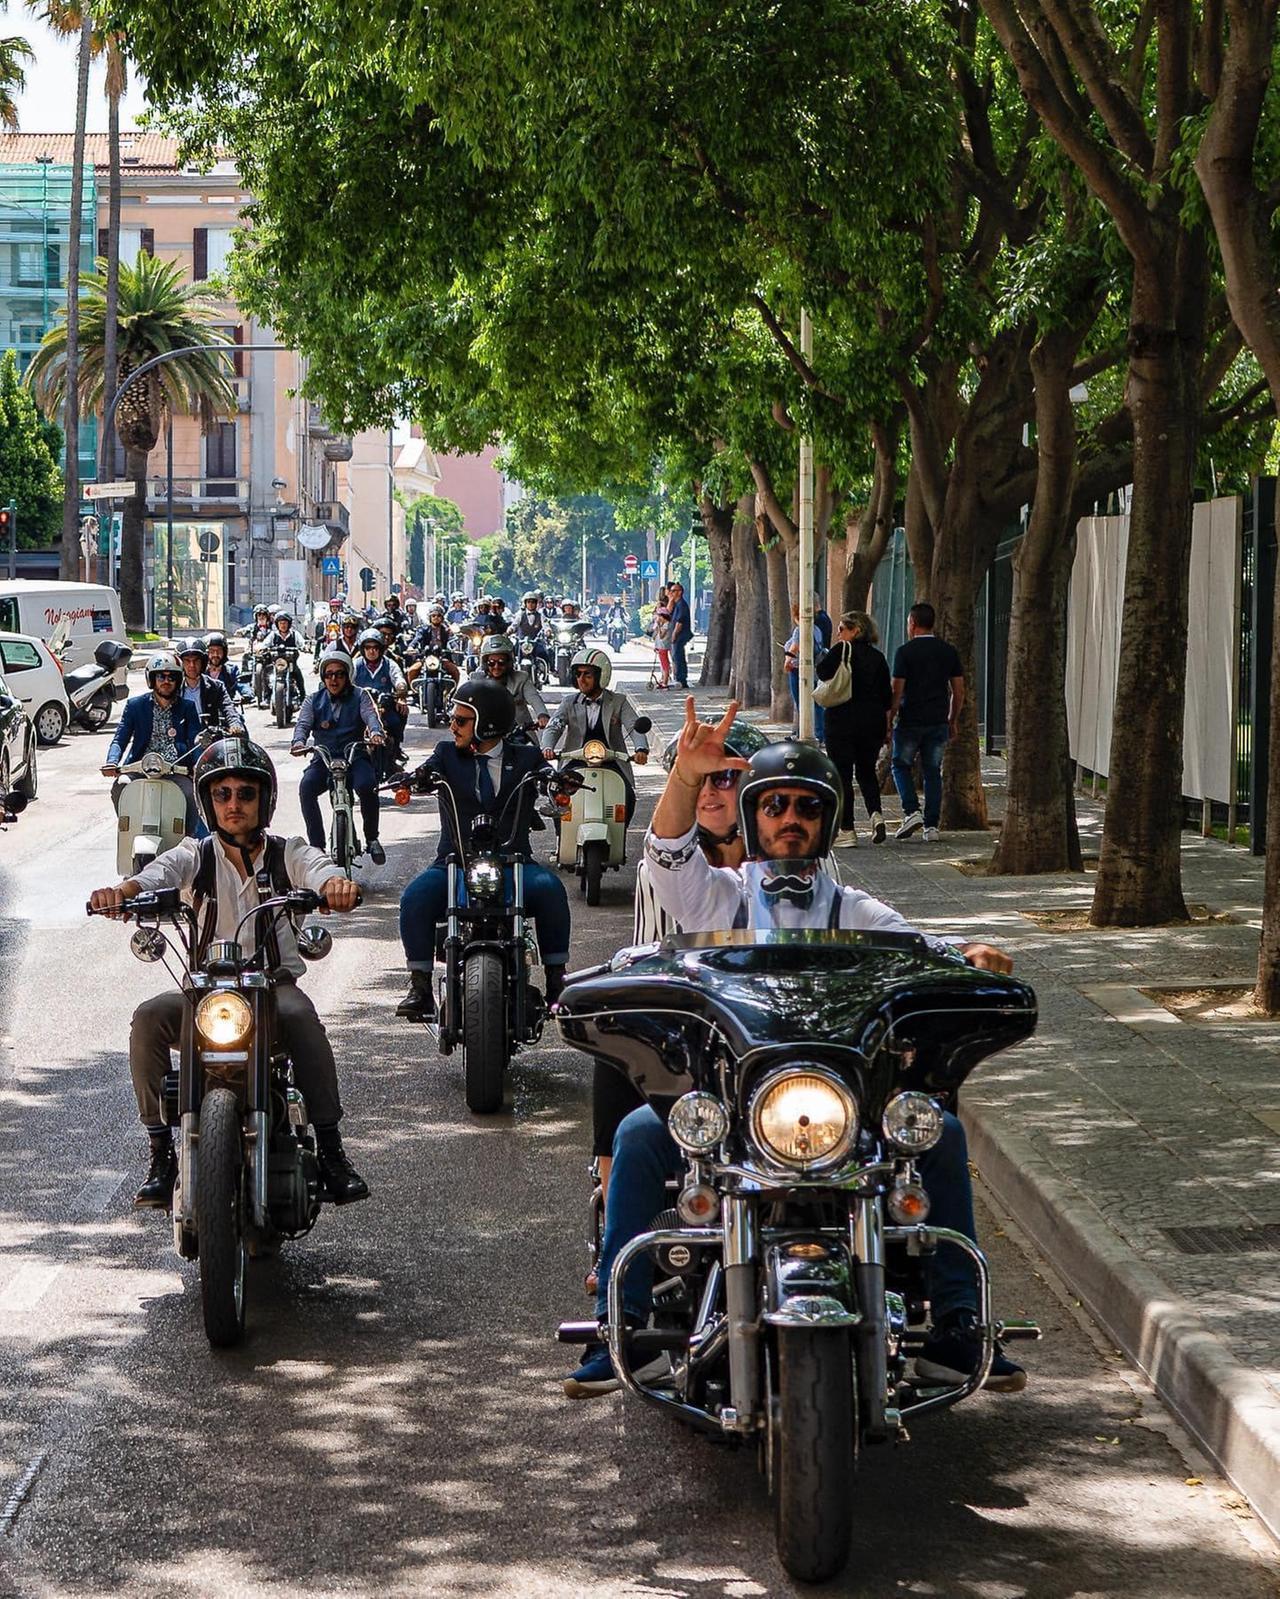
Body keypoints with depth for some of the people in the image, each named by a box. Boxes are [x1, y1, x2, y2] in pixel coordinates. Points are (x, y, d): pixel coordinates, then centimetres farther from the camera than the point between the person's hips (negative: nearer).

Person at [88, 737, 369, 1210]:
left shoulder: (288, 855, 6)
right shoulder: (195, 856, 7)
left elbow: (320, 871, -15)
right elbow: (152, 876, -13)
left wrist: (337, 885, -42)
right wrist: (120, 891, -38)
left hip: (275, 982, -1)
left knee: (300, 1017, -34)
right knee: (149, 1018, -27)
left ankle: (330, 1152, -26)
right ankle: (161, 1154, -18)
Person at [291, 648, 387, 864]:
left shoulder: (360, 697, 8)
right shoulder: (314, 700, 11)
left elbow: (371, 716, -10)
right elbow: (303, 723, -2)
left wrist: (375, 733, -34)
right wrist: (299, 741, -27)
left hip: (355, 757, -1)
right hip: (323, 759, 1)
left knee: (367, 786, -33)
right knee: (306, 787, -29)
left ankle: (372, 839, -11)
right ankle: (316, 844, -21)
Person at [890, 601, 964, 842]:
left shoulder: (905, 651, -8)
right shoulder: (949, 651, 6)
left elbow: (897, 691, -10)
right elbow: (958, 691, 7)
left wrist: (888, 721, -2)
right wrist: (953, 720, 17)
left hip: (910, 721, -4)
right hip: (938, 722, 4)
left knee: (901, 766, 12)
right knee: (932, 772, 9)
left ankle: (911, 812, -6)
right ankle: (931, 825, 4)